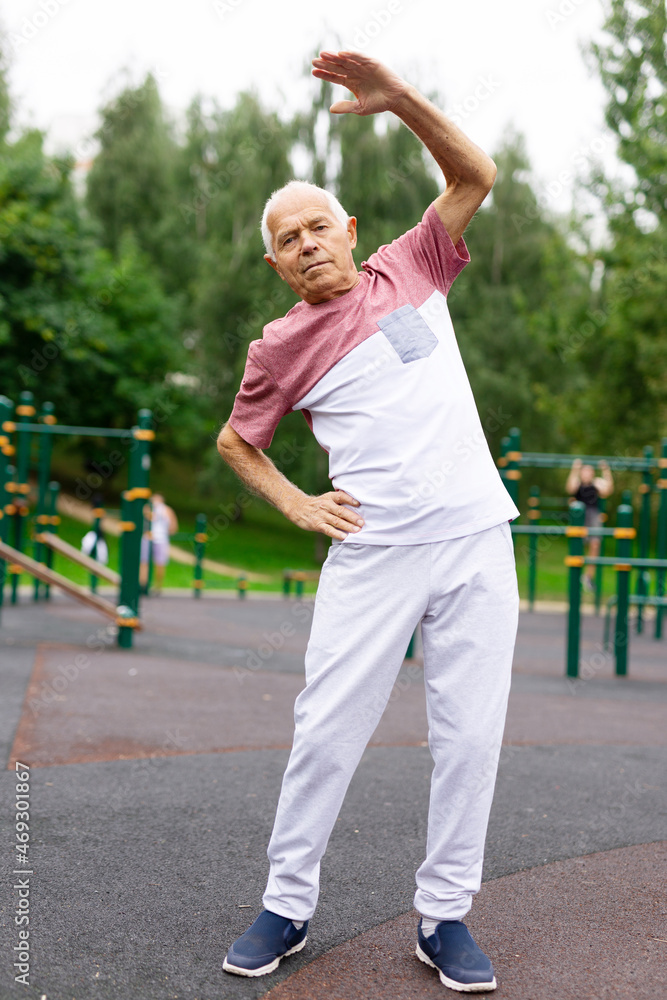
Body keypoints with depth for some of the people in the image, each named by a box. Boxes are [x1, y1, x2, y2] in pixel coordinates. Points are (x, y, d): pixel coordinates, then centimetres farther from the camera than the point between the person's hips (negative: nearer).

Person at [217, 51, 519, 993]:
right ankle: (287, 907, 15)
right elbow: (235, 439, 20)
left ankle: (444, 915, 15)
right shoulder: (280, 348, 6)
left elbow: (475, 176, 1)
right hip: (373, 553, -1)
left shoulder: (409, 272, 9)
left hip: (475, 537, 1)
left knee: (470, 735, 2)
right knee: (326, 729, -2)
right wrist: (293, 502, 5)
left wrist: (399, 98, -11)